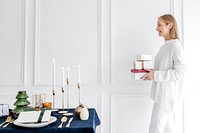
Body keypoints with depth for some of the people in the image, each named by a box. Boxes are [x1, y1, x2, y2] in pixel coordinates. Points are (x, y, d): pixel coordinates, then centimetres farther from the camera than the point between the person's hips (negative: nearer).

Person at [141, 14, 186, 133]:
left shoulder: (175, 45, -14)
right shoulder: (165, 46, 12)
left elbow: (180, 73, -19)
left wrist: (155, 75, -20)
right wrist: (152, 73, 3)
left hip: (168, 95, -8)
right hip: (162, 93, 8)